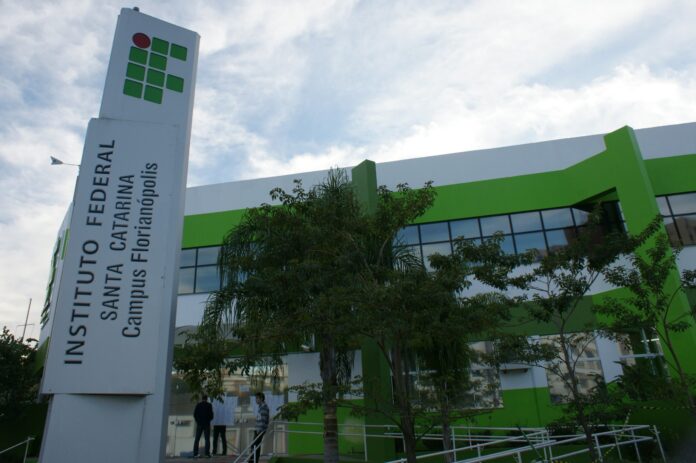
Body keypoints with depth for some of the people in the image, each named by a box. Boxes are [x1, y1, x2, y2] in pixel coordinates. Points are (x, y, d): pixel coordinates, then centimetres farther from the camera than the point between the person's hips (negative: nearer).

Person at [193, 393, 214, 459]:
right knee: (207, 439, 1)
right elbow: (211, 414, -6)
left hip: (199, 424, 2)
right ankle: (207, 454, -7)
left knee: (197, 439, 5)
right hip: (206, 424, -2)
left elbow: (195, 414, -2)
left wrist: (198, 420, 14)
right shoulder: (209, 405, -2)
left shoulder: (198, 405, 4)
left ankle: (195, 454, -2)